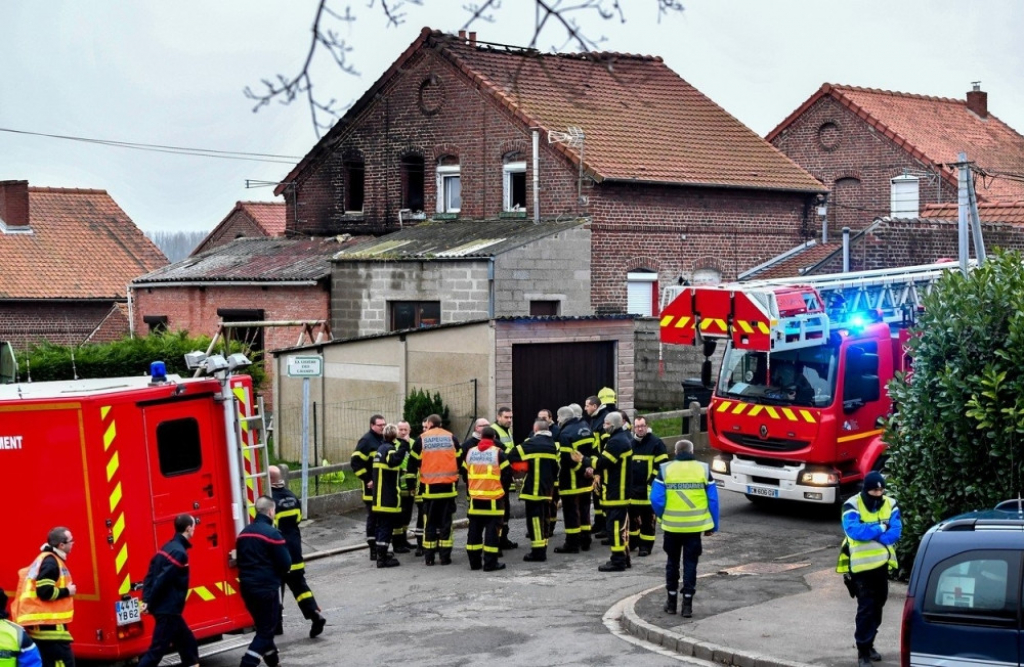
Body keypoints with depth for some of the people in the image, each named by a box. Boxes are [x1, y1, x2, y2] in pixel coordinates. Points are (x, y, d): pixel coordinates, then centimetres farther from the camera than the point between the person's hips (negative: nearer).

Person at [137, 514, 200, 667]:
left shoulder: (168, 548, 11)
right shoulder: (179, 552, -18)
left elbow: (150, 575, 8)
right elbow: (163, 579, -22)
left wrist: (146, 599, 2)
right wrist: (150, 604, -15)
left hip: (164, 607, 10)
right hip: (168, 609, -10)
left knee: (187, 642, 17)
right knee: (158, 649, -7)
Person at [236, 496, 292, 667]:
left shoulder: (244, 533, 7)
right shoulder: (272, 533, -16)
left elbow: (240, 559, 15)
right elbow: (285, 563, -14)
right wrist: (277, 574, 7)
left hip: (247, 587, 7)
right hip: (267, 588, -7)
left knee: (263, 627, 22)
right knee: (266, 630, 0)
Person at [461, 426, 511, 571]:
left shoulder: (470, 452, 5)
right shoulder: (498, 452, -8)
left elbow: (464, 473, 12)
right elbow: (507, 473, -8)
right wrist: (502, 487, 10)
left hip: (475, 497, 4)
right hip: (493, 498, -4)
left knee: (474, 530, 11)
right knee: (492, 530, -1)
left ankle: (474, 562, 13)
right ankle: (490, 563, -3)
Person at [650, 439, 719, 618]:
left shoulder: (665, 470, -4)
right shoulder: (703, 469, -1)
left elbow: (656, 499, -8)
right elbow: (713, 500, 0)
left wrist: (663, 516, 9)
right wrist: (713, 526, 8)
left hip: (672, 526, 0)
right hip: (695, 526, 0)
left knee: (672, 562, 16)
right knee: (690, 563, 7)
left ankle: (672, 601, 22)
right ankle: (687, 603, 6)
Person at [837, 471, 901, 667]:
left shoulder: (890, 504, 1)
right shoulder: (852, 505, -12)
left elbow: (895, 532, -9)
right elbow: (853, 530, -27)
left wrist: (868, 533, -20)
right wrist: (880, 528, -18)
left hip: (882, 563, 5)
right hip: (862, 565, -5)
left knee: (878, 605, 16)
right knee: (866, 607, -6)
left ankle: (869, 644, 32)